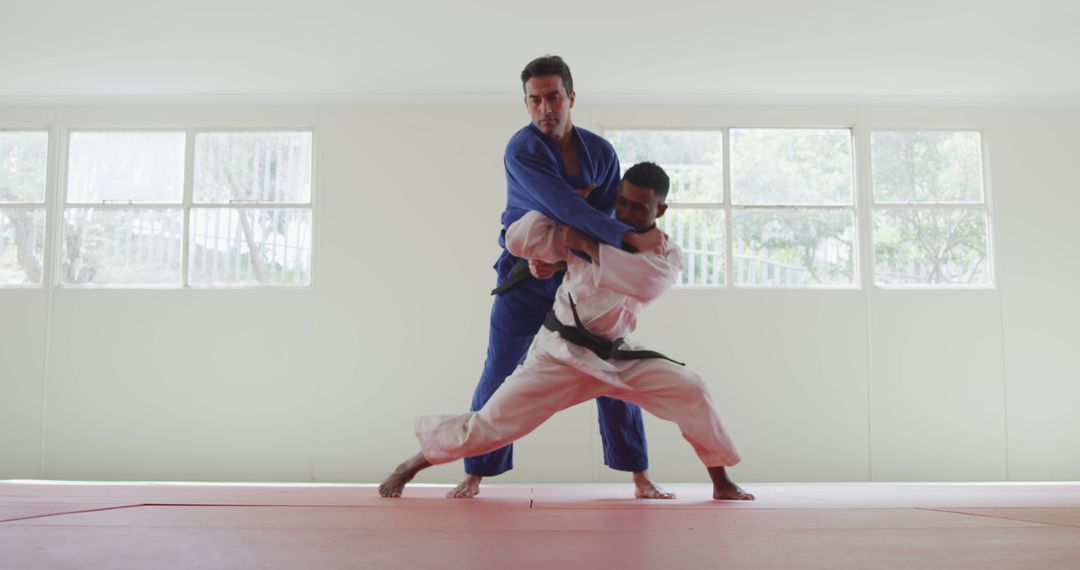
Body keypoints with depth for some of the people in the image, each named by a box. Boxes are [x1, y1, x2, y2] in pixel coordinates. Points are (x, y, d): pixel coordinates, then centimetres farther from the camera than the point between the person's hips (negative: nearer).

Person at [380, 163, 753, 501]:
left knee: (690, 392, -13)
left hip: (618, 357, 2)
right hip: (560, 353, -2)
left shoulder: (667, 254, -3)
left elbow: (650, 280, -30)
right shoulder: (586, 229, -4)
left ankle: (721, 483, 7)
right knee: (492, 423, -8)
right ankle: (410, 466, 14)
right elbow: (517, 239, -10)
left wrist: (588, 247, -27)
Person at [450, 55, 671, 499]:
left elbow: (608, 215, -4)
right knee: (498, 375, -1)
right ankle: (475, 474, 15)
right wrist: (631, 237, -35)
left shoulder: (600, 153, -4)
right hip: (524, 278, -3)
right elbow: (566, 208, -30)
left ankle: (641, 478, 11)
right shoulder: (521, 150, -18)